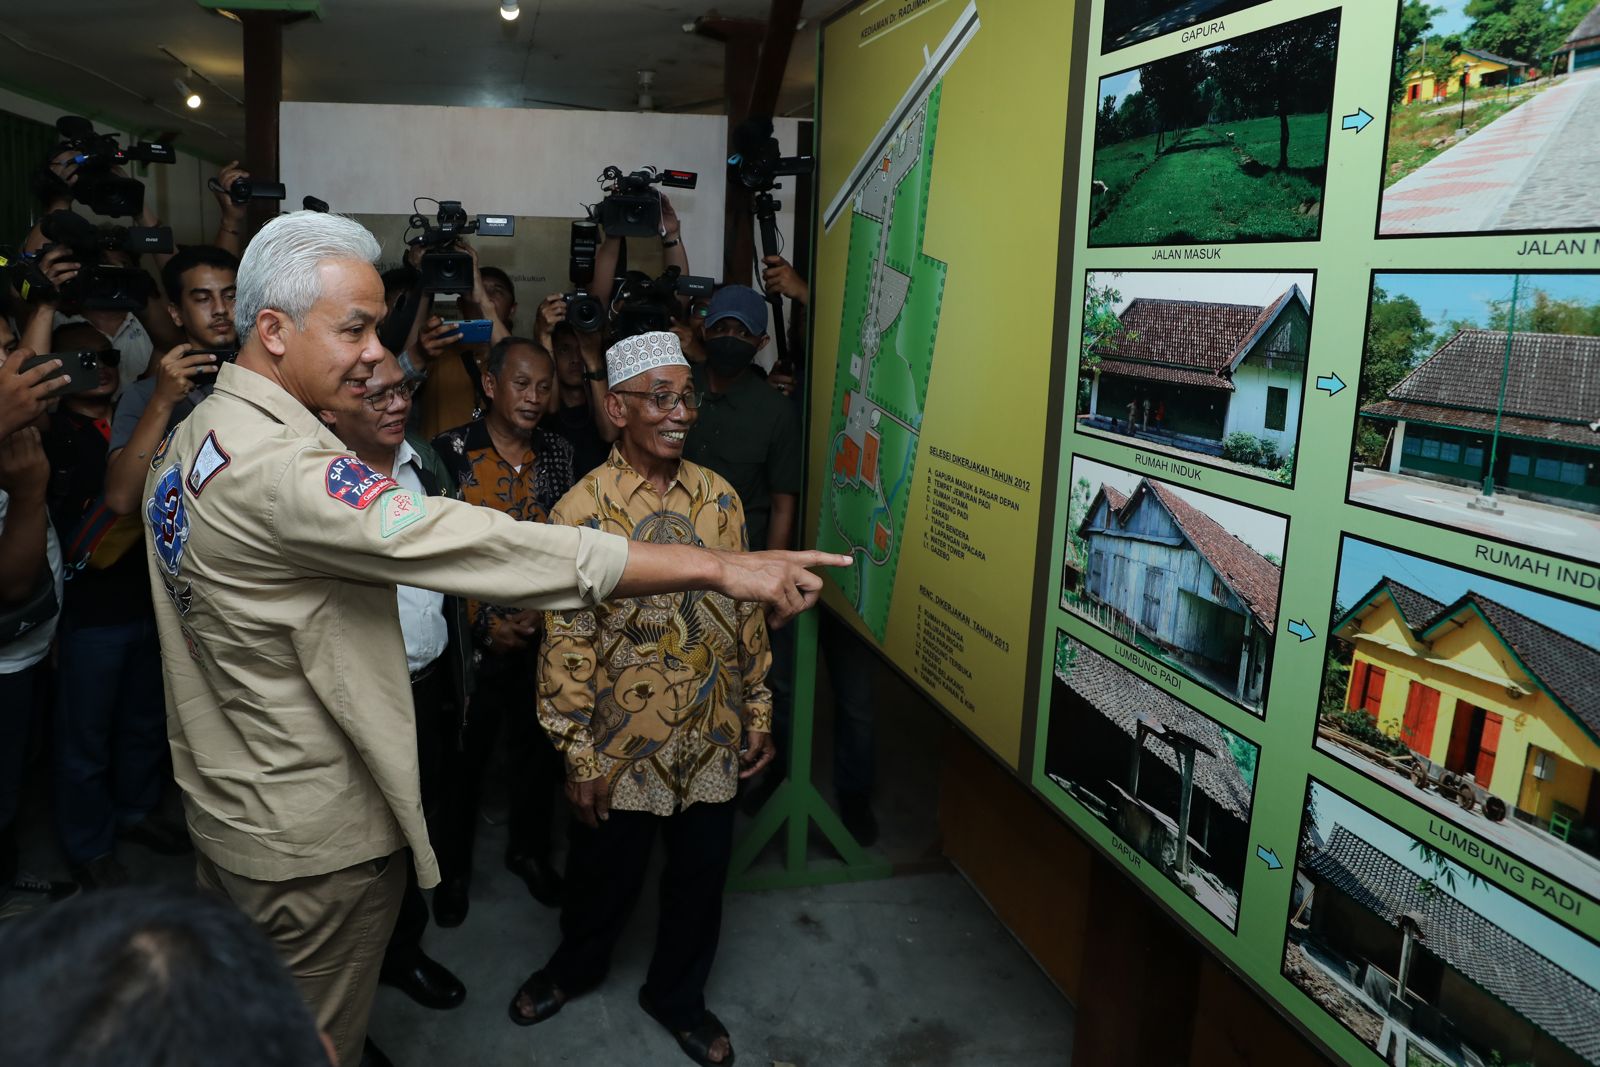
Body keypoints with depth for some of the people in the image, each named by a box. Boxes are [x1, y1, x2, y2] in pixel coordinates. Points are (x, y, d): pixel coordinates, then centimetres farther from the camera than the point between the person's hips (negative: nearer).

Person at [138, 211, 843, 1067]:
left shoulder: (191, 434, 3)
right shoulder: (279, 465, -31)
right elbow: (484, 546, -38)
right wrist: (720, 566, -38)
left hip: (219, 802, 10)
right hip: (312, 844, -10)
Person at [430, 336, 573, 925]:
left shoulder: (560, 454, 1)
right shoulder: (449, 452, -10)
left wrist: (539, 613, -8)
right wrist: (486, 624, -12)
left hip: (544, 635, 3)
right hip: (471, 638, -3)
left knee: (539, 747, 16)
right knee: (464, 756, 11)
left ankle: (528, 848, 41)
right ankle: (453, 865, 34)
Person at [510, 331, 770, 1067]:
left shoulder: (718, 496, -2)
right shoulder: (582, 508, -13)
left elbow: (746, 611, 5)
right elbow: (567, 642, -11)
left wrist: (759, 712, 7)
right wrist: (577, 755, -9)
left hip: (711, 736, 3)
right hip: (625, 740, -2)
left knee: (700, 874, 17)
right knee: (605, 872, 18)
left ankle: (677, 993, 43)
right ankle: (576, 965, 50)